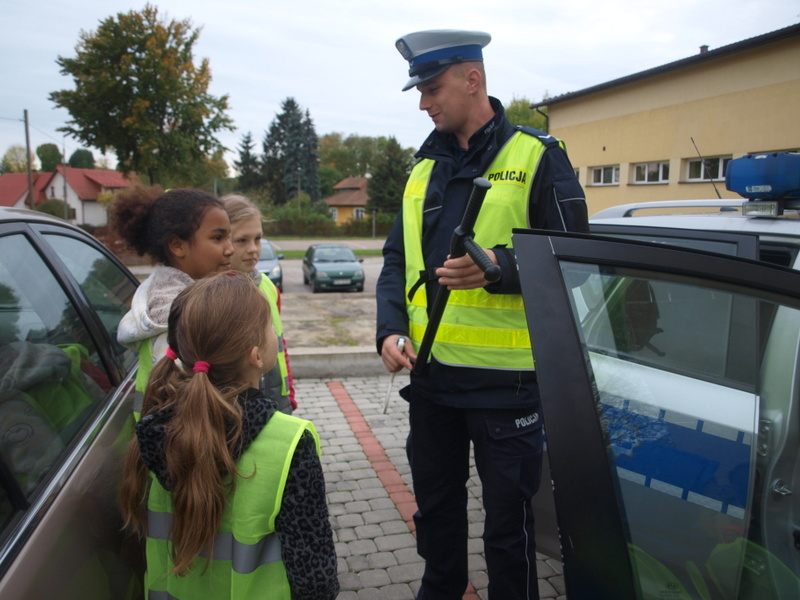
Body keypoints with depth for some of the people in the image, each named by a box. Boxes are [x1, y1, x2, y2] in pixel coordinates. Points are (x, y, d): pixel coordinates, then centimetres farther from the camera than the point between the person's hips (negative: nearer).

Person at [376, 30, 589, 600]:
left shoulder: (538, 157, -6)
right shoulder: (425, 167, 11)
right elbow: (397, 261, 12)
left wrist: (500, 266, -26)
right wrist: (391, 329, -3)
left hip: (506, 382, -5)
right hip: (430, 375, 6)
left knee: (507, 523, 11)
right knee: (435, 508, 22)